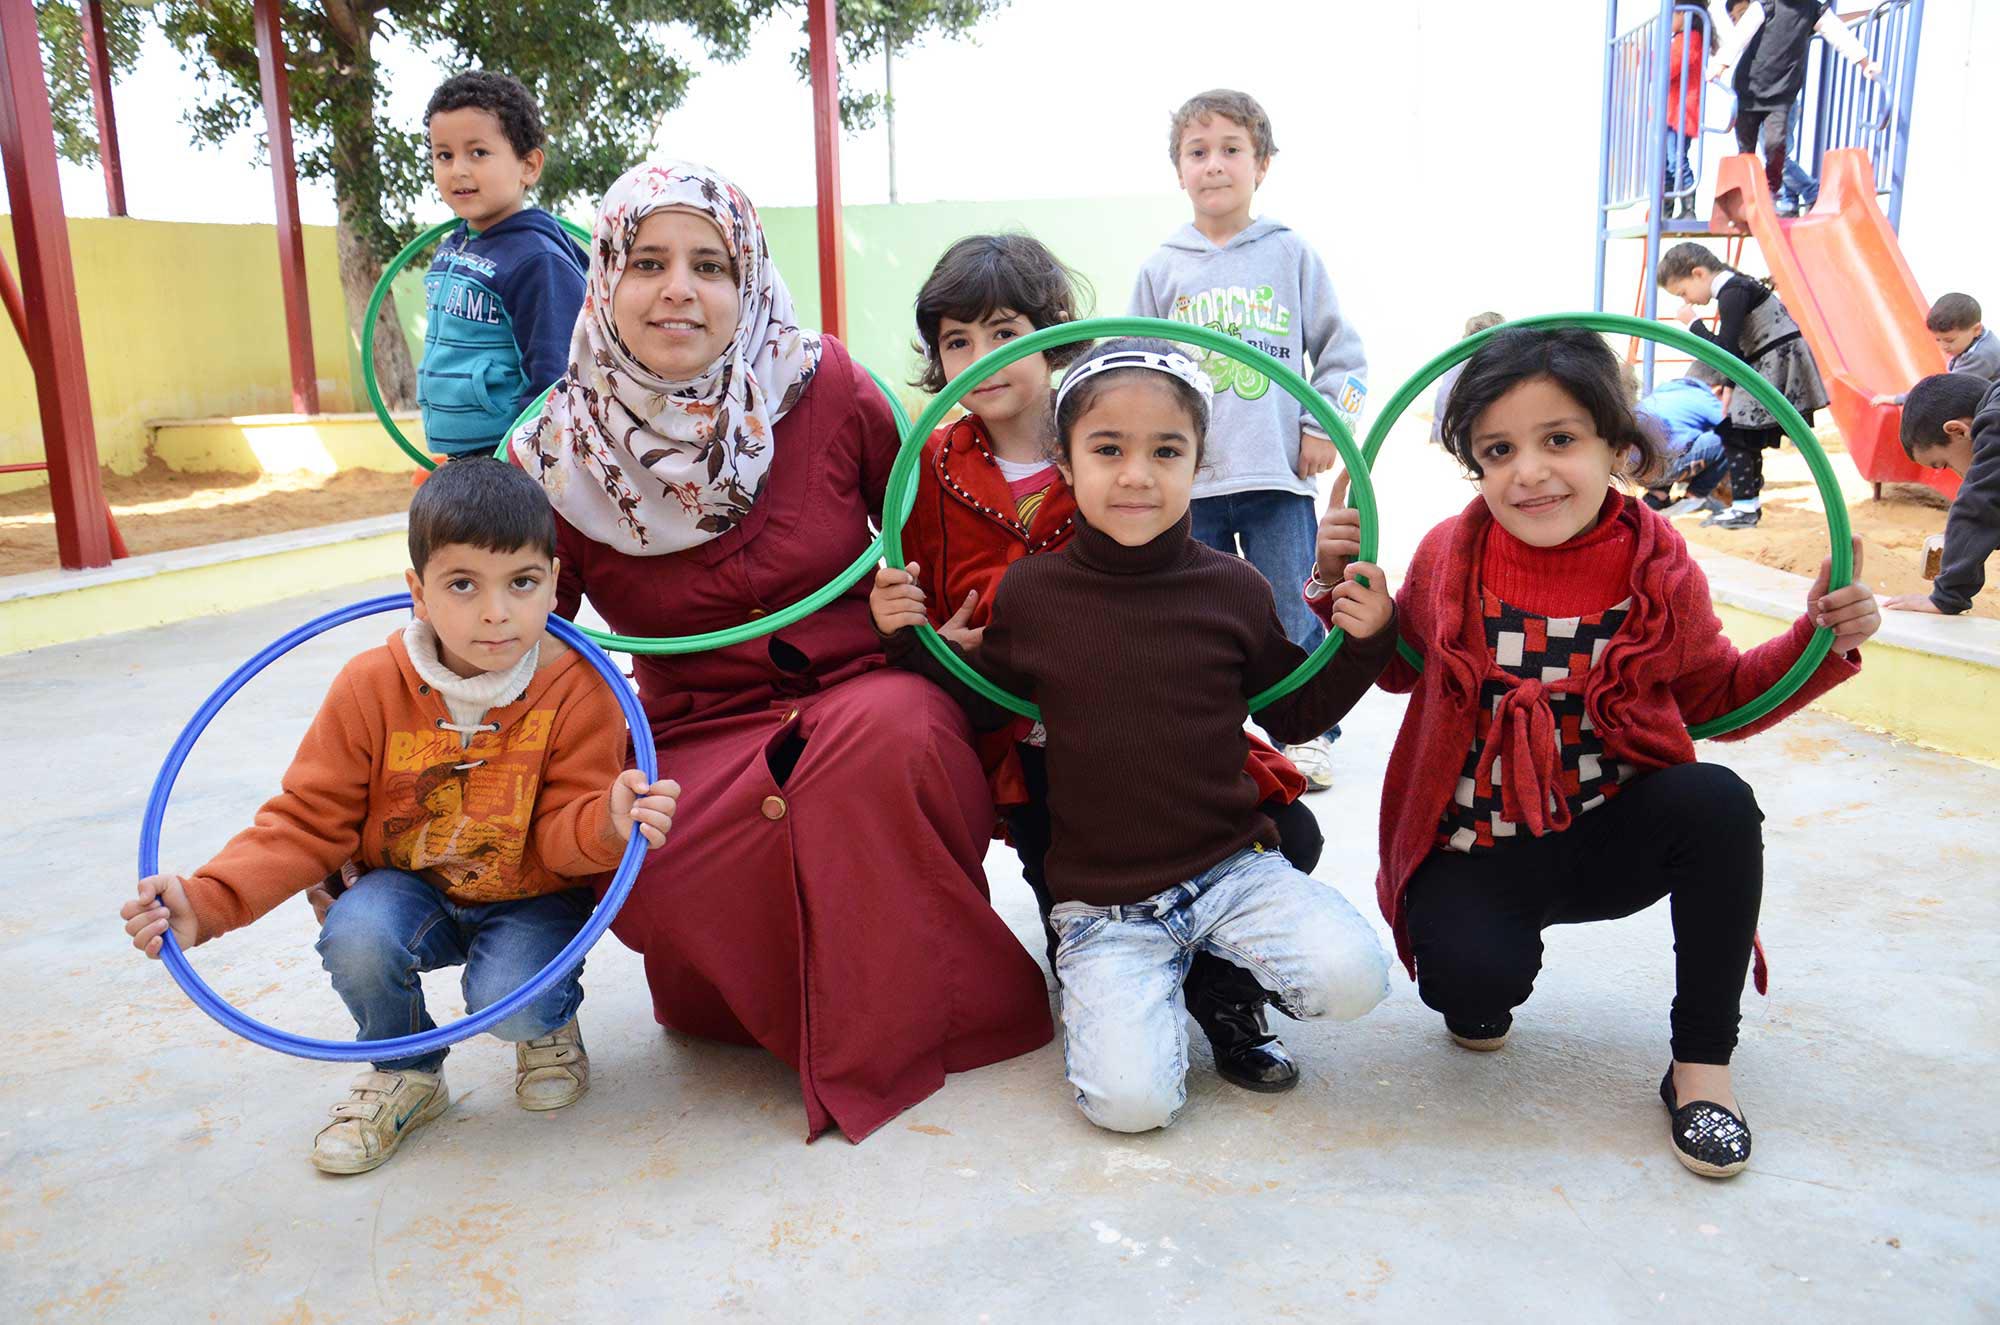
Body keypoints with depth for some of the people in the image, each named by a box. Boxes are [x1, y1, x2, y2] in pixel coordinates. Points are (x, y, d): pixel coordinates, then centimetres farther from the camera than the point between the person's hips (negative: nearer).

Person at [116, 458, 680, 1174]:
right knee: (355, 937, -29)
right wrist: (207, 901, -23)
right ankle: (405, 1074, 4)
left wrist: (608, 822, -42)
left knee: (510, 1000, -30)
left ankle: (552, 1021, 12)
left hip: (530, 899, -2)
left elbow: (562, 835, -16)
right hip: (408, 889, 2)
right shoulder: (371, 687, -13)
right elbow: (308, 821, -9)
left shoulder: (577, 693, -17)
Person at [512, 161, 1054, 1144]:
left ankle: (909, 1011, -10)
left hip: (873, 703, 0)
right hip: (700, 742, 1)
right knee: (639, 869, -31)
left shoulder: (824, 386, -6)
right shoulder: (558, 457, -3)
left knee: (886, 733, -36)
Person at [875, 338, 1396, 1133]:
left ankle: (1226, 981, 10)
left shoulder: (1231, 588, -2)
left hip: (1230, 866, 1)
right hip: (1102, 900, -1)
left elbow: (1294, 714, 10)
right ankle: (1103, 986, 17)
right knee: (1131, 1099, -18)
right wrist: (910, 639, -3)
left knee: (1351, 978, -24)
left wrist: (1360, 643, -6)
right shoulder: (1029, 591, -3)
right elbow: (979, 707, 11)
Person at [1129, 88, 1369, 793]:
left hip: (1278, 474, -1)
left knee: (1292, 616, 3)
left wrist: (1323, 426, -2)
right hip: (1188, 479, 2)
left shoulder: (1291, 254, 4)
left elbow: (1341, 351, 7)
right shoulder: (1161, 269, 6)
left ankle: (1308, 734, 21)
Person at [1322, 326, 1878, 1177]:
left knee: (1719, 804, -29)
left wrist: (1821, 643, -9)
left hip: (1608, 838, 2)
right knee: (1474, 978, -31)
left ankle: (1701, 1067, -9)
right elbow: (1399, 668, 8)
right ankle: (1481, 987, 13)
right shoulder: (1446, 557, -8)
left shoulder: (1659, 569, -7)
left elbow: (1717, 696, 6)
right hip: (1475, 852, -1)